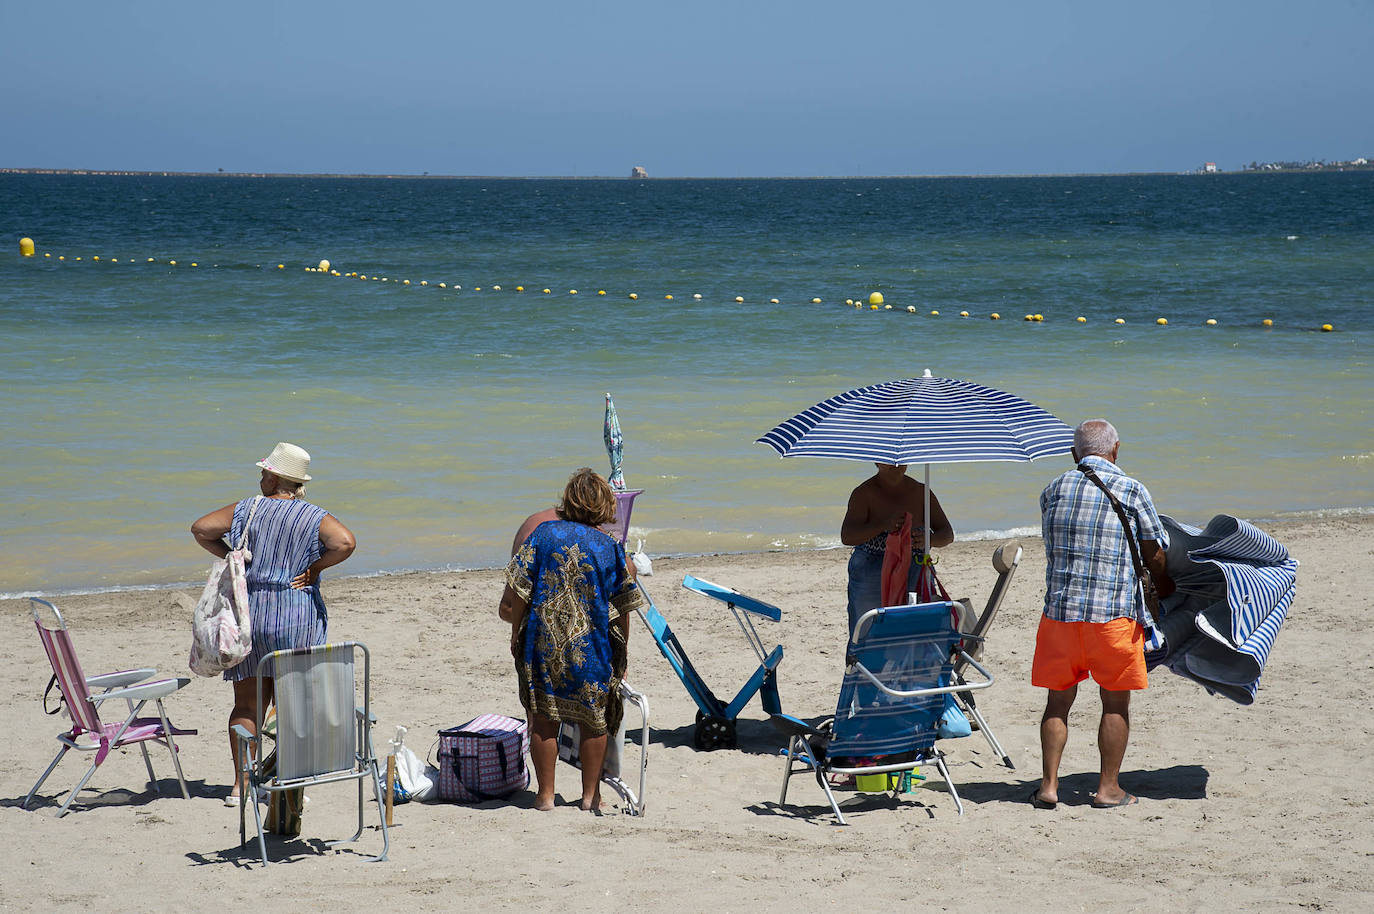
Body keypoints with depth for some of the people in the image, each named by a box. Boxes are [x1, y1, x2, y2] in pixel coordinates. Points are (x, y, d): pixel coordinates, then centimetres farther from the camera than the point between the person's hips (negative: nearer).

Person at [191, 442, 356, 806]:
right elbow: (345, 543, -18)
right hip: (296, 619, -1)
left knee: (247, 704, 8)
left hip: (247, 611, 1)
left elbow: (200, 529, -3)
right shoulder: (315, 517, -2)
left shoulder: (247, 509, 2)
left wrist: (230, 557, 6)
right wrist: (315, 568, -6)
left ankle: (240, 784, 7)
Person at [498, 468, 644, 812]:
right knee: (594, 719, 14)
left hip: (543, 642, 0)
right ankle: (591, 794, 19)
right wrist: (621, 656, 13)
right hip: (592, 649, 0)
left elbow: (517, 591, -5)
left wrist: (516, 634, 9)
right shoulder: (610, 547, -1)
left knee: (543, 718, 11)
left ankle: (545, 794, 14)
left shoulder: (543, 533, -2)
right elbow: (622, 611, 2)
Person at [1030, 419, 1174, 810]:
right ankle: (1108, 788, 10)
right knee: (1116, 703, 8)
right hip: (1114, 612, -3)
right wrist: (1165, 590, 23)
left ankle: (1048, 785, 10)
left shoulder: (1052, 492, 9)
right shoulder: (1130, 491, -2)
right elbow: (1154, 555, 2)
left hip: (1059, 608, 3)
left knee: (1058, 700, 12)